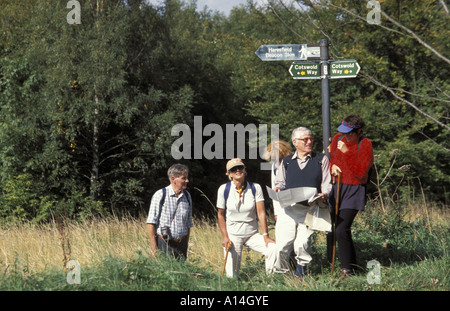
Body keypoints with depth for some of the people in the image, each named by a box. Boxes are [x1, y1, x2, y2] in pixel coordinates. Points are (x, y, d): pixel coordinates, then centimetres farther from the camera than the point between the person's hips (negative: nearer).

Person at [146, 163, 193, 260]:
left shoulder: (187, 196, 10)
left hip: (181, 244, 5)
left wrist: (185, 245, 14)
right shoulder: (160, 195, -7)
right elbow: (151, 222, -8)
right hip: (164, 244, -5)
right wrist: (153, 248, -11)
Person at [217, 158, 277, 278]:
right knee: (232, 276, -9)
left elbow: (261, 212, -8)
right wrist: (225, 237, -7)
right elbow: (220, 214, 3)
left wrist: (265, 235, -16)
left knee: (273, 249, -23)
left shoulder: (255, 188, -4)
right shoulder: (224, 189, -5)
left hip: (252, 234, 1)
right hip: (232, 235, -1)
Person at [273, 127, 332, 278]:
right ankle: (279, 271, 8)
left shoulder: (321, 159, 12)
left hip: (309, 209, -2)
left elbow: (327, 184, 8)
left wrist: (324, 195, -13)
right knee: (282, 244, -8)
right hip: (288, 208, 2)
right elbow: (280, 182, 22)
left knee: (301, 244, -10)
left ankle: (301, 270, 12)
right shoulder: (287, 161, 18)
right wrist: (277, 189, -1)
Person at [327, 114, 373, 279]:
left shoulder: (365, 144, -9)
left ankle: (347, 268, -5)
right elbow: (329, 158, 22)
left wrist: (347, 152, -22)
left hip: (353, 191, -6)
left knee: (342, 230, -16)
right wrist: (332, 166, -2)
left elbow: (360, 172, -17)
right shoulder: (338, 138, 7)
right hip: (336, 188, 6)